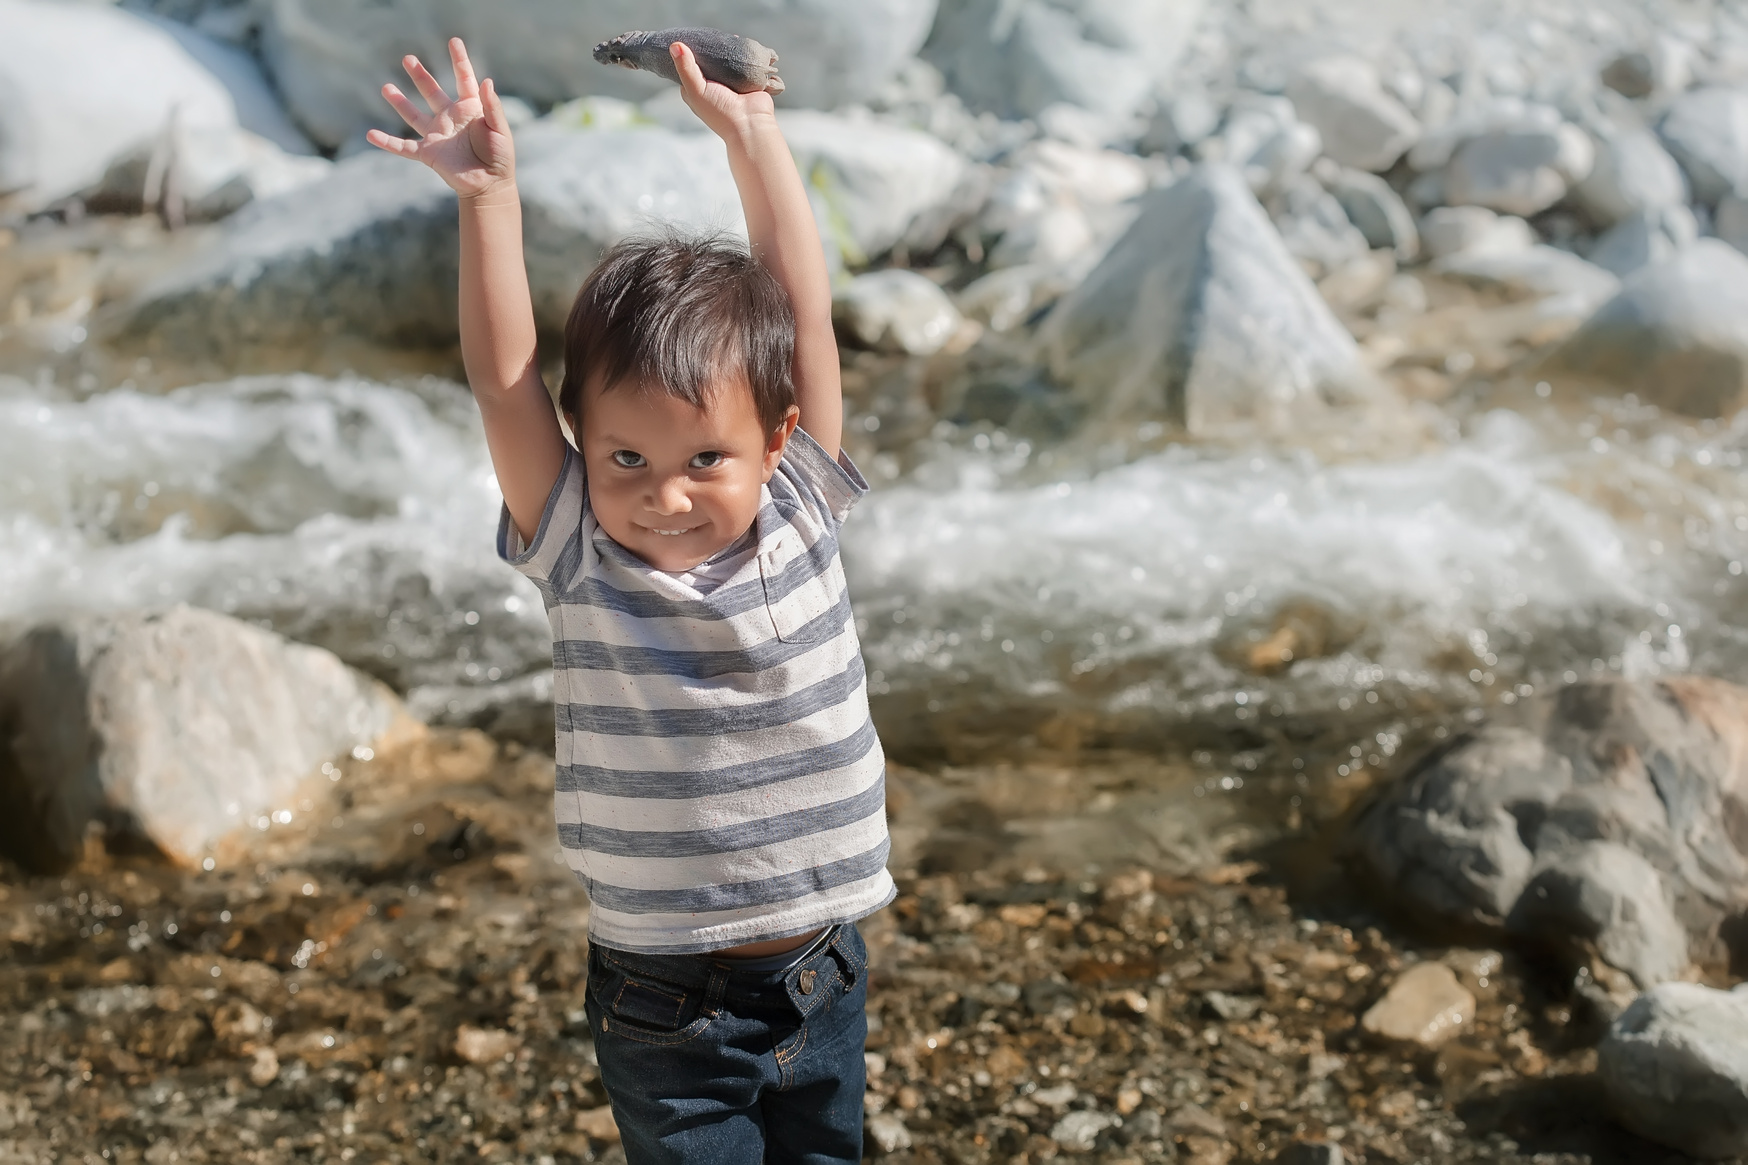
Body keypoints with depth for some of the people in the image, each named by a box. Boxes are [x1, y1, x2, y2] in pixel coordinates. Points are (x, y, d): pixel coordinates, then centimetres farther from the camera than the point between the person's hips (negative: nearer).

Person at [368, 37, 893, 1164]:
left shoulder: (802, 514, -7)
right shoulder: (580, 557, -10)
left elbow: (804, 310, -8)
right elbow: (504, 378, -17)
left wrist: (752, 133, -8)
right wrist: (489, 194, -22)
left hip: (824, 977, 3)